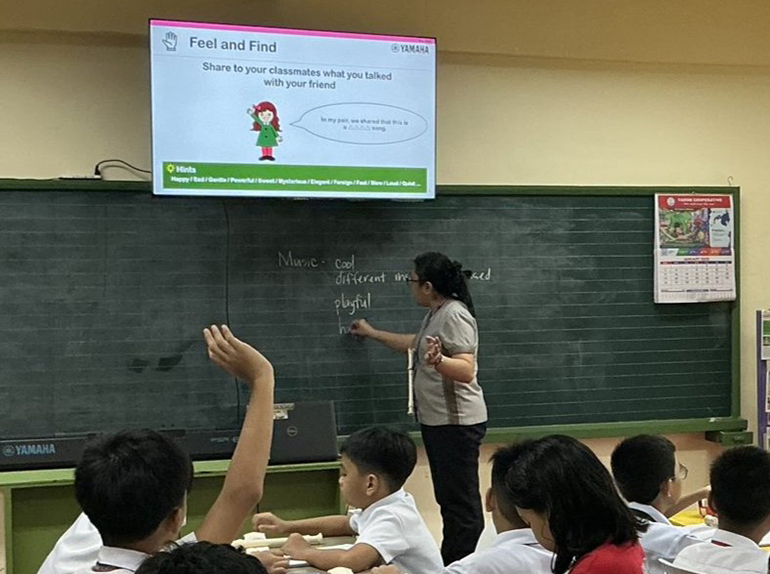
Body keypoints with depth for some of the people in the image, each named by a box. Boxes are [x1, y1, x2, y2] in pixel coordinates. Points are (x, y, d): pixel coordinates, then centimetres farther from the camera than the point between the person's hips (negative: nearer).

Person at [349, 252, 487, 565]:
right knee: (448, 499, 14)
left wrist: (438, 361, -45)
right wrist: (372, 333, 38)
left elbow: (466, 371, -27)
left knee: (462, 501, -8)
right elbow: (414, 344, 33)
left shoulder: (455, 315, -18)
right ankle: (450, 564, 21)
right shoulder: (435, 314, 13)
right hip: (436, 421, 11)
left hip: (456, 423, -11)